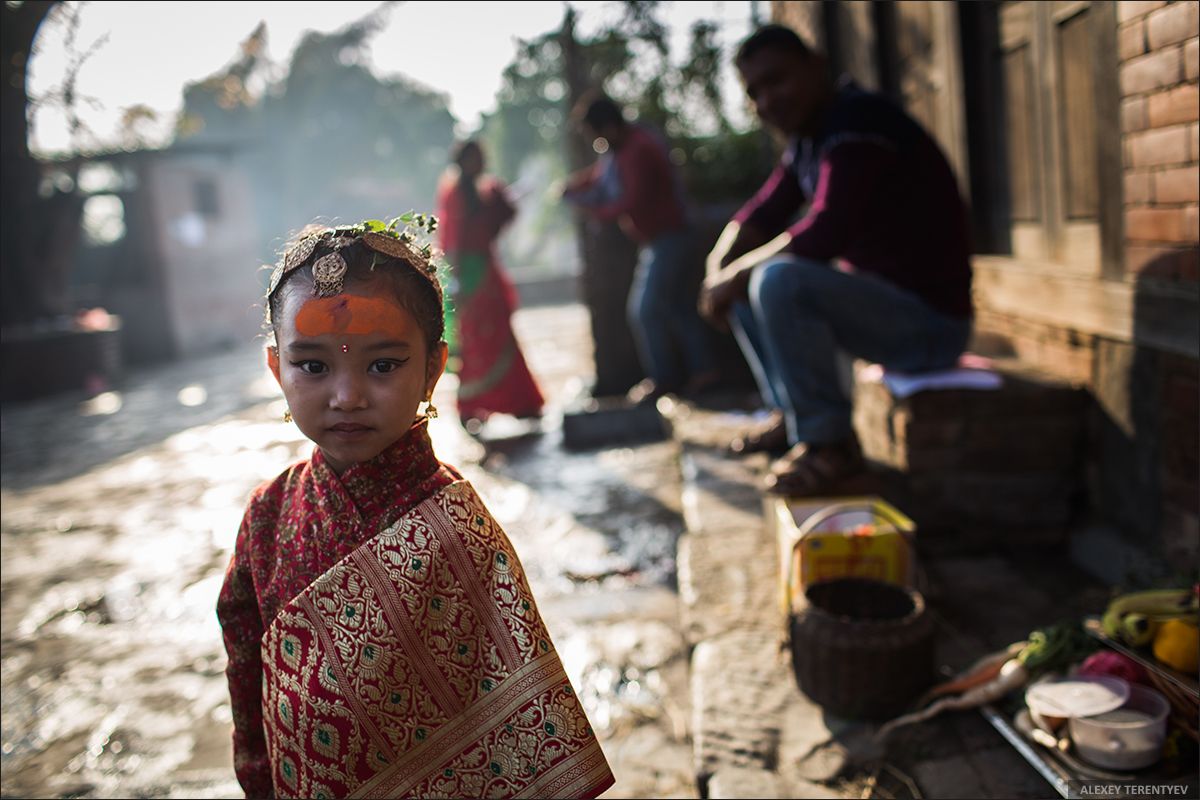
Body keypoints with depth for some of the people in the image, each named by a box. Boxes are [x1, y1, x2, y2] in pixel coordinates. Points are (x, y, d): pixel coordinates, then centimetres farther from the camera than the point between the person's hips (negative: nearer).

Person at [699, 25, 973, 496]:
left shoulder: (857, 121, -18)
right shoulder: (806, 141, 10)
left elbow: (826, 232, -29)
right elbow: (764, 213, 15)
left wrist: (738, 274, -18)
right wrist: (719, 266, -3)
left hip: (928, 319, -10)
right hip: (882, 299, 10)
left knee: (778, 281, -30)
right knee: (745, 285, 14)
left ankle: (829, 447, -19)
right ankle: (790, 416, 15)